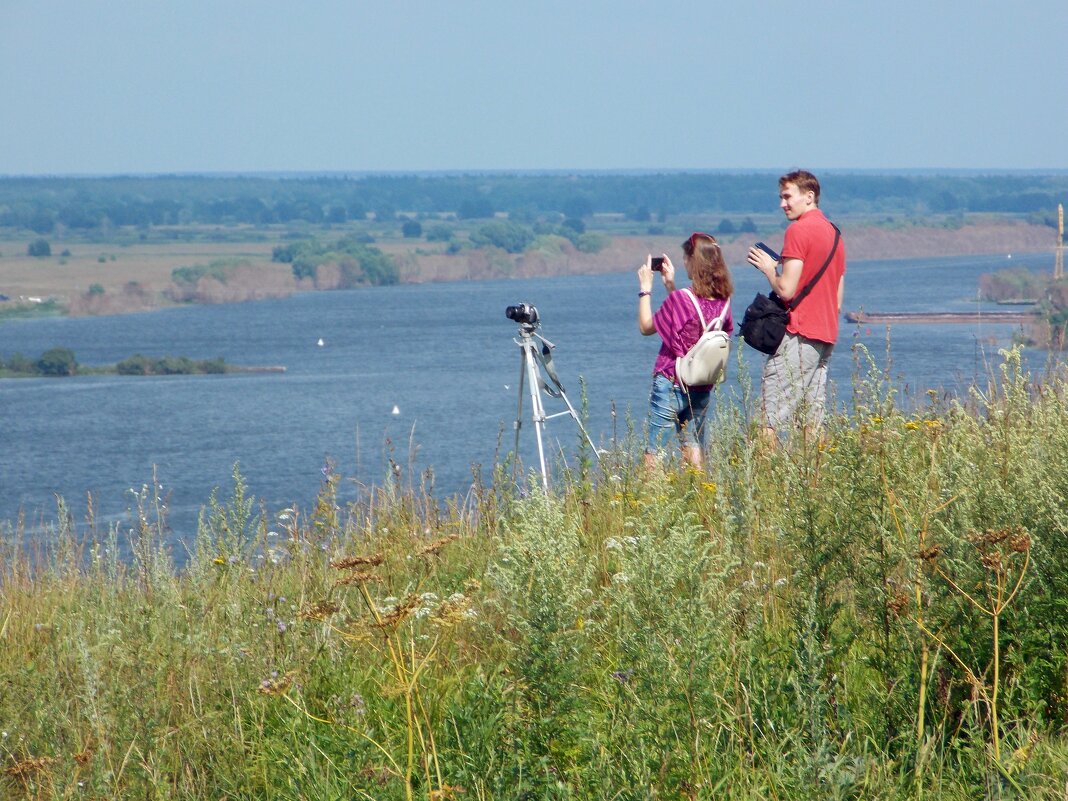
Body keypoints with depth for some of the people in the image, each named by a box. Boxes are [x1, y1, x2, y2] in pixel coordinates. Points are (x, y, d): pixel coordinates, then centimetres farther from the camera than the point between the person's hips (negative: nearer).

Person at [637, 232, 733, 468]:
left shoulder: (680, 299, -18)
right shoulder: (722, 300, 0)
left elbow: (646, 327, -4)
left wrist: (645, 288, 3)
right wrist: (670, 285, 19)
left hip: (671, 384, -6)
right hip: (702, 389, 6)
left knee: (653, 453, -4)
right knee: (693, 448, 15)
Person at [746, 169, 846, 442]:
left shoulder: (798, 230, -9)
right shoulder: (834, 233, 18)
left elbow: (786, 290, -14)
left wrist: (768, 268, 2)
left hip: (797, 336, -9)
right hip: (825, 336, 9)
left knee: (769, 423, -10)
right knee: (811, 423, 5)